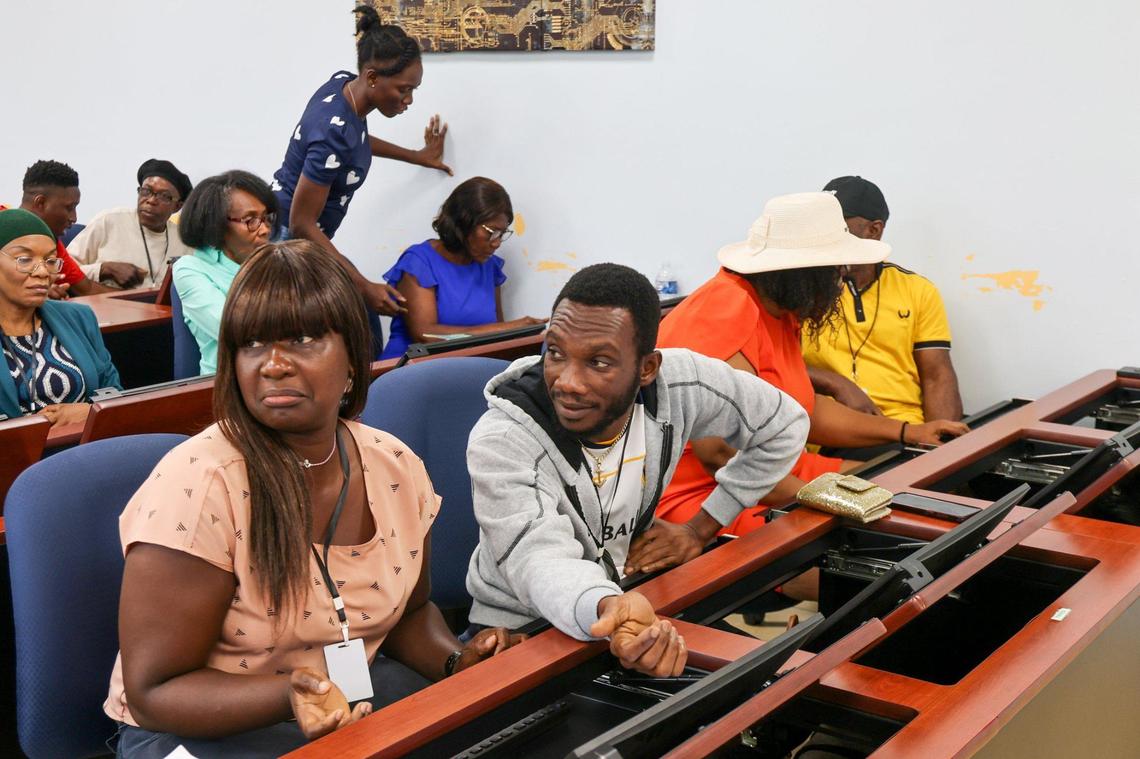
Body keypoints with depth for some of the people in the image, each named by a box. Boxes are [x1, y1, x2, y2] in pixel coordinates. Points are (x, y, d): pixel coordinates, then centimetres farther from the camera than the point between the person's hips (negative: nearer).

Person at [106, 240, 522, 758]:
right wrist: (291, 694, -33)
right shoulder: (197, 483, -21)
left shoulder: (397, 468, -4)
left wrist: (457, 661, -8)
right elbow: (155, 691, -17)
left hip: (357, 692, 5)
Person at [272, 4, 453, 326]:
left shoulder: (344, 83, -4)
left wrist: (417, 156, 30)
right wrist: (363, 287, -24)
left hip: (297, 237, 10)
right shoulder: (333, 132, -30)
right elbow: (301, 226, -25)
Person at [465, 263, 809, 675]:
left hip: (628, 603, 2)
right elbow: (539, 561, -39)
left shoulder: (678, 383, -16)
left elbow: (786, 424, -1)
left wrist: (700, 529, -3)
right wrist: (605, 609, -61)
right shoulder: (501, 442, -27)